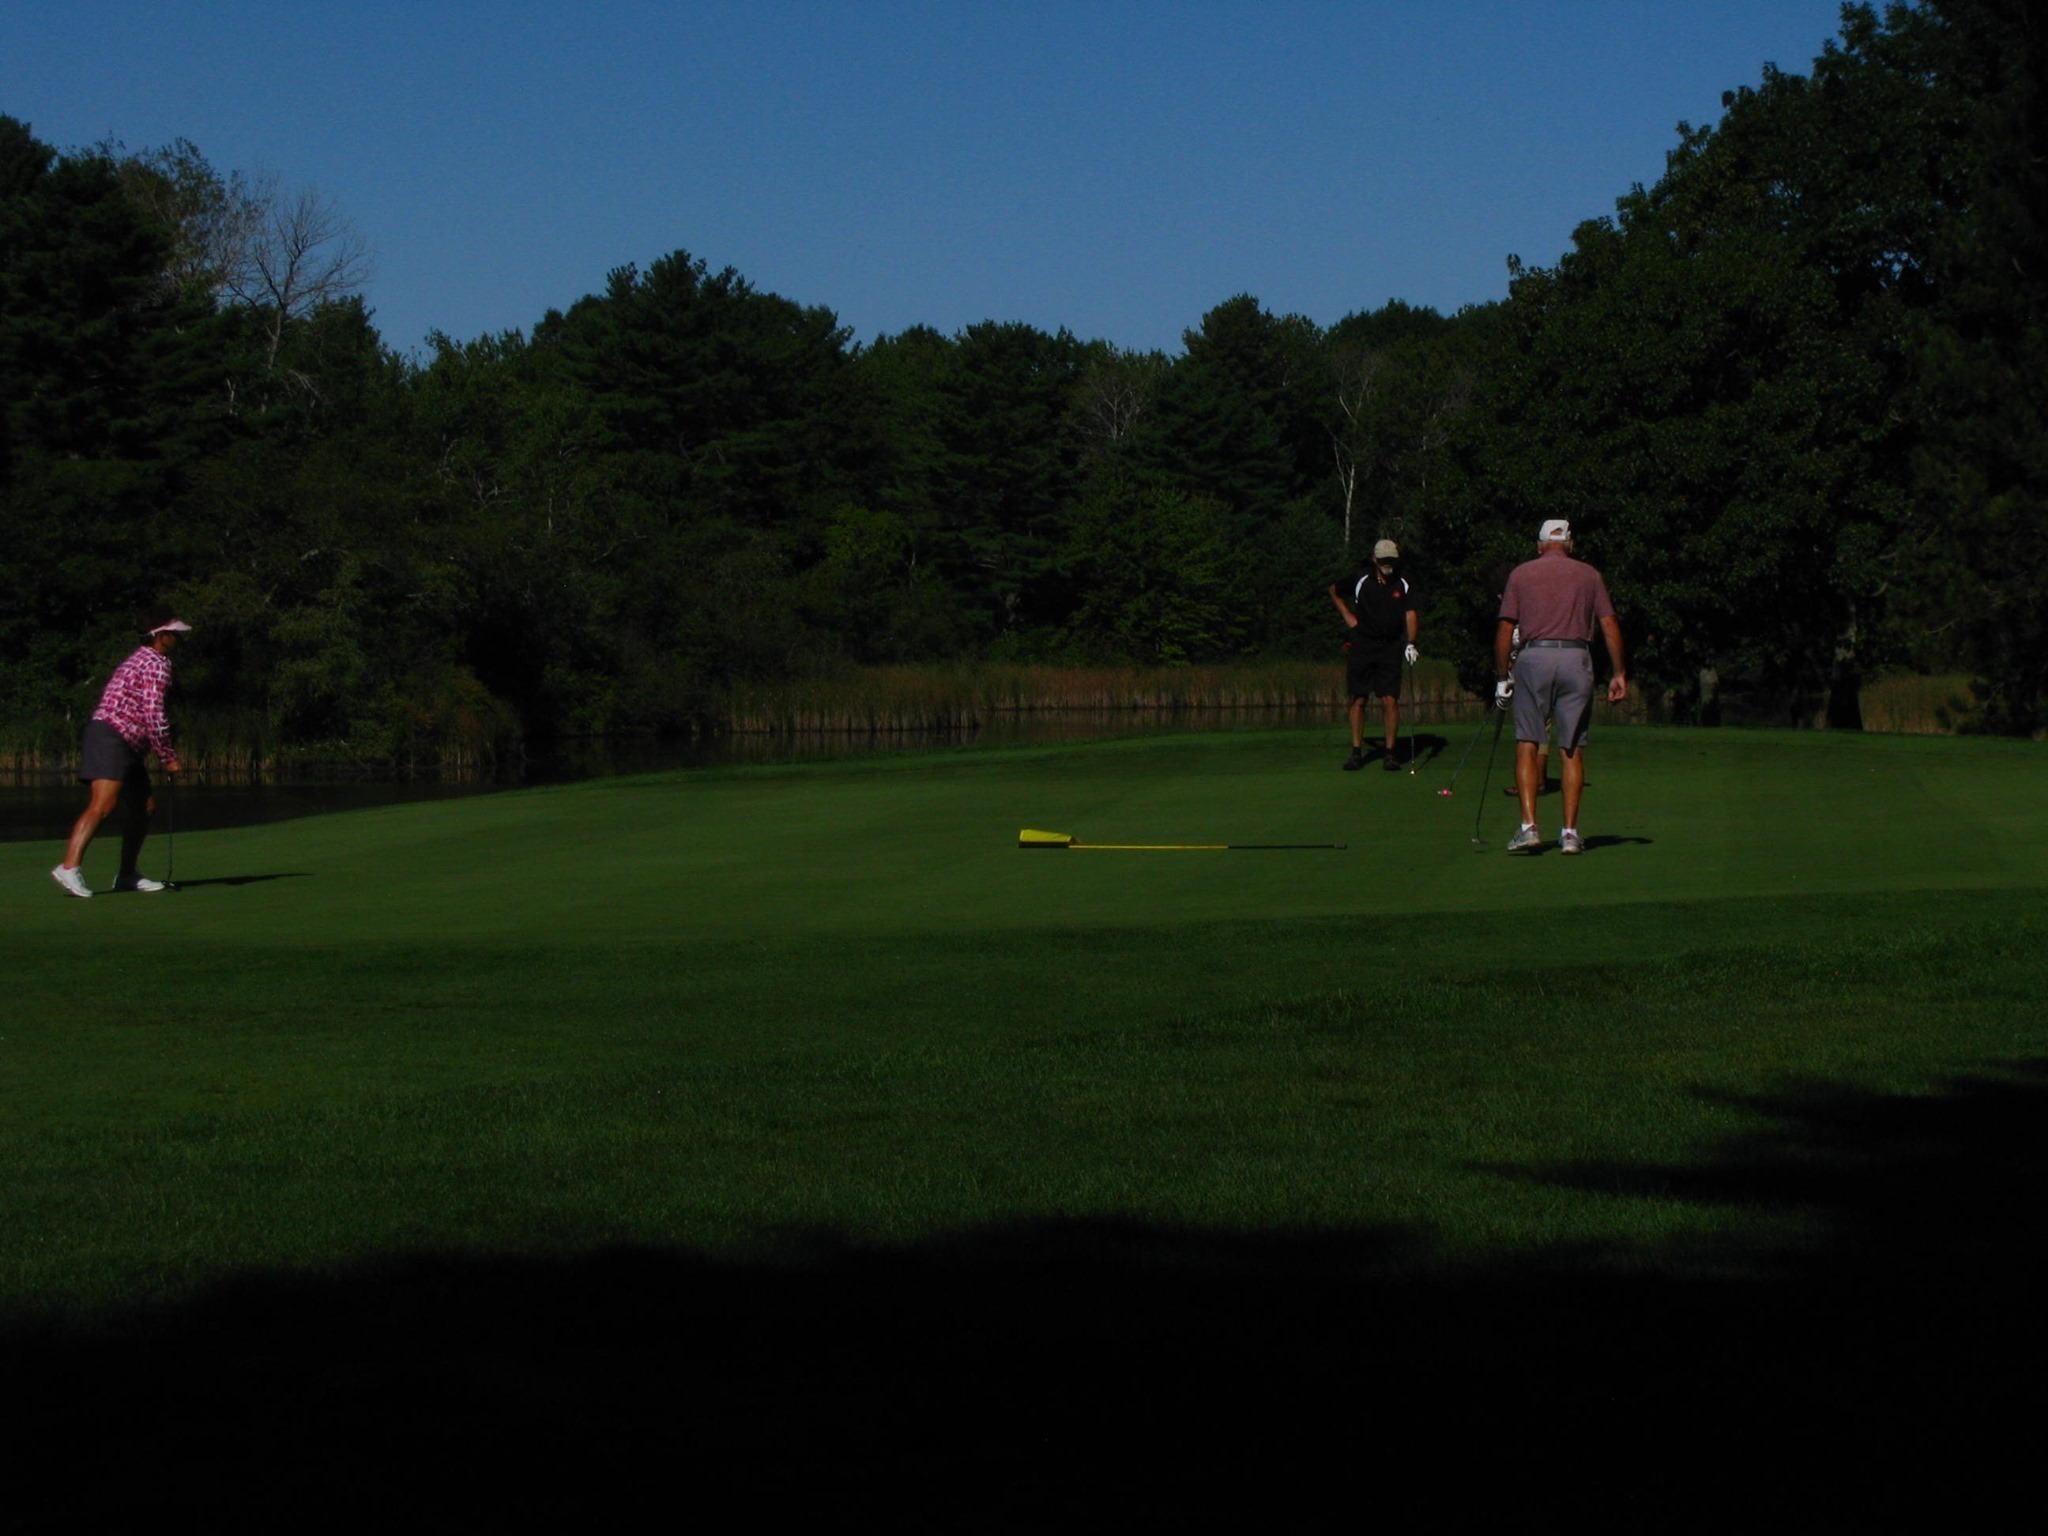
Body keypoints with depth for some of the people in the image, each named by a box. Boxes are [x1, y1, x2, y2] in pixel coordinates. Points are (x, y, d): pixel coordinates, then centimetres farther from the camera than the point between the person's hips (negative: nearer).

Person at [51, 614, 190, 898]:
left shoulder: (141, 661, 24)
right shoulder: (156, 664, -8)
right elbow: (153, 715, -16)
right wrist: (168, 757, -9)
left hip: (127, 746, 11)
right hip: (110, 738, -11)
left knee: (144, 806, 12)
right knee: (102, 805, -22)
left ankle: (127, 876, 18)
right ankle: (69, 868, -31)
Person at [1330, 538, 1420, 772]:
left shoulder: (1401, 585, 1)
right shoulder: (1360, 580, -1)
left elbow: (1410, 613, -5)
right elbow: (1334, 590, 15)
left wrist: (1410, 643, -18)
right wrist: (1347, 615, 7)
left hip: (1390, 649, 0)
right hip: (1363, 646, 0)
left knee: (1390, 700, -7)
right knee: (1358, 700, 2)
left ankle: (1390, 753, 0)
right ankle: (1356, 752, 10)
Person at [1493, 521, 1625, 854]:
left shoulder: (1521, 573, 10)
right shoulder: (1589, 574, 12)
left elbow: (1505, 629, 4)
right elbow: (1610, 625, 5)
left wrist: (1502, 677, 10)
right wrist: (1619, 673, 8)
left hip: (1534, 656, -1)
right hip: (1576, 658, 1)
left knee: (1527, 745, 3)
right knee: (1572, 749, 6)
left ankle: (1529, 827, -10)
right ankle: (1570, 833, 2)